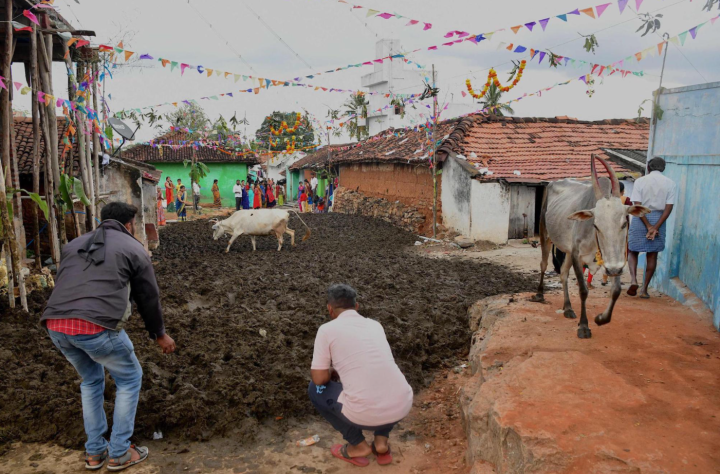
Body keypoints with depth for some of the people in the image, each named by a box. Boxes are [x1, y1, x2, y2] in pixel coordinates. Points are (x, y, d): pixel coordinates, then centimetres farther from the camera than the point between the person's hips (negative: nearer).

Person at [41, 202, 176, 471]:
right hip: (96, 327, -6)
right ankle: (119, 454, 25)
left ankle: (94, 453, 36)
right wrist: (159, 334, 29)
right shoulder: (133, 248, 11)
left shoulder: (74, 244, 25)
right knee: (130, 379, 19)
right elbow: (148, 297, 15)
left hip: (55, 325, 6)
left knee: (91, 380, 30)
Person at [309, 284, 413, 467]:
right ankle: (381, 441, 24)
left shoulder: (327, 329, 0)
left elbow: (319, 379, 0)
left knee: (315, 389, 21)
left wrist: (331, 371, 23)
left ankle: (358, 446, 19)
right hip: (403, 406, 5)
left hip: (365, 414, -5)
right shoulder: (374, 325, 16)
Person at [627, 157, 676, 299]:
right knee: (652, 255, 9)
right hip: (658, 219, 1)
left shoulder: (640, 181, -2)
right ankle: (644, 289, 11)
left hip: (640, 219, -1)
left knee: (632, 251, 12)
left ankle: (633, 279, -11)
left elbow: (637, 206, -10)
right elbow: (668, 208, -6)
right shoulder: (670, 184, 2)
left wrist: (648, 226, -10)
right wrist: (656, 227, -10)